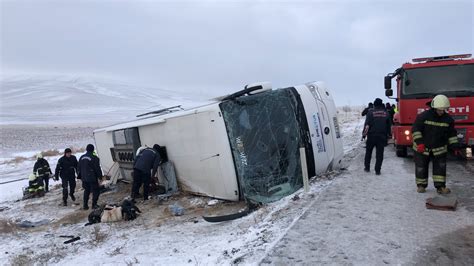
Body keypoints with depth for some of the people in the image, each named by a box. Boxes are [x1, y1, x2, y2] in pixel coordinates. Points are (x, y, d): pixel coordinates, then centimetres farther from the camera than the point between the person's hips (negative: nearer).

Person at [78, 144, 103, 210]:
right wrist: (100, 176, -1)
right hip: (92, 178, -6)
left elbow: (79, 168, 13)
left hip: (84, 178, 6)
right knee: (96, 191, 7)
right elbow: (97, 169, -12)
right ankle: (94, 204, 7)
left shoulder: (81, 158, 6)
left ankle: (85, 205, 19)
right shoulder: (94, 158, -15)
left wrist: (79, 176, 23)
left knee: (86, 191, 18)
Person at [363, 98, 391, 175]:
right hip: (382, 136, 2)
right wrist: (386, 134, 19)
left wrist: (364, 132, -7)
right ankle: (377, 170, 2)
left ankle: (367, 167, 20)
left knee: (368, 152, 14)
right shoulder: (386, 113, 6)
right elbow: (388, 126, 12)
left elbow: (367, 124, -13)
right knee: (379, 153, 4)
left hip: (371, 135, -2)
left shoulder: (371, 112, -5)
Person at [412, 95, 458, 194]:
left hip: (439, 148, 3)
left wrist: (455, 146, 0)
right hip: (422, 148, -3)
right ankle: (421, 185, 17)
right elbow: (416, 129, -14)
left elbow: (451, 134, 8)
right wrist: (419, 142, -22)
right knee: (421, 167, 4)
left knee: (440, 167, 2)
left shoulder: (448, 119, -2)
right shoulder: (423, 116, -15)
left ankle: (440, 186, 10)